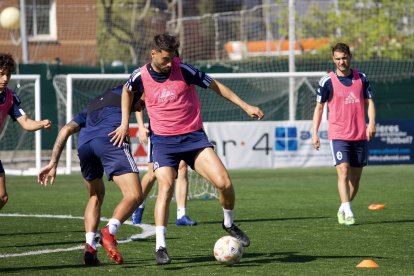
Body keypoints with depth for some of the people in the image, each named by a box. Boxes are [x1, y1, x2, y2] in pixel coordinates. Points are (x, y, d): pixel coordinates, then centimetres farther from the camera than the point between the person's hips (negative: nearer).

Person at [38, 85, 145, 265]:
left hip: (84, 145, 5)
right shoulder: (124, 92, 29)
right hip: (110, 140, -5)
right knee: (134, 196, -7)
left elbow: (66, 129, 28)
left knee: (96, 196, 26)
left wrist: (53, 163, 24)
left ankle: (89, 245, 8)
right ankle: (110, 230, -34)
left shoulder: (91, 106, 38)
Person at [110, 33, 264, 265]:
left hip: (194, 136, 0)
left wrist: (245, 106, 0)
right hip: (164, 140, 0)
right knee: (166, 187, -21)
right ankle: (160, 247, -15)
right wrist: (125, 123, 16)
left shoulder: (183, 69, -9)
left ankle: (229, 224, 16)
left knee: (224, 182, -14)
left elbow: (215, 85, 0)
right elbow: (128, 90, 20)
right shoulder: (141, 76, -4)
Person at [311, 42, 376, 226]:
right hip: (338, 135, -4)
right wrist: (314, 133, -3)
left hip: (360, 135, 4)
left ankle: (343, 210, 23)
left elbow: (369, 102, 11)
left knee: (356, 176, 7)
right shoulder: (327, 81, -3)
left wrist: (371, 123, -5)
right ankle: (347, 213, -21)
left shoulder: (361, 78, 6)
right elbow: (319, 107, 3)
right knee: (343, 171, -18)